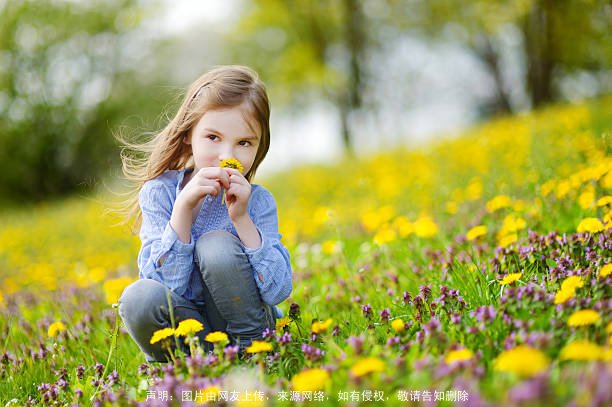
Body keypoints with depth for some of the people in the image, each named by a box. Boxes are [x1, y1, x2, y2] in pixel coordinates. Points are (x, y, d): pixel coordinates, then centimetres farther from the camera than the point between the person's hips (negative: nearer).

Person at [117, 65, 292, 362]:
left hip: (245, 324, 0)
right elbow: (167, 285, -18)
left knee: (217, 245, -25)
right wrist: (184, 207, -28)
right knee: (140, 297, -31)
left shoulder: (258, 202, -7)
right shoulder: (159, 192, -8)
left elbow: (279, 291, -17)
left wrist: (241, 218, -24)